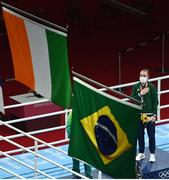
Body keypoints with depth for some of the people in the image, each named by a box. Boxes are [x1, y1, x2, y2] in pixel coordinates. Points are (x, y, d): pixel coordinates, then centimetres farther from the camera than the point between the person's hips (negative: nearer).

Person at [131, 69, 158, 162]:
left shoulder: (152, 87, -6)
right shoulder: (135, 87, 2)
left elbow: (155, 102, -5)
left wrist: (154, 115, -9)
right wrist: (140, 94, -18)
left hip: (149, 115, -3)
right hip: (139, 115, 3)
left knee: (151, 135, 3)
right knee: (140, 135, 11)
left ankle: (152, 154, 13)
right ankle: (141, 153, 24)